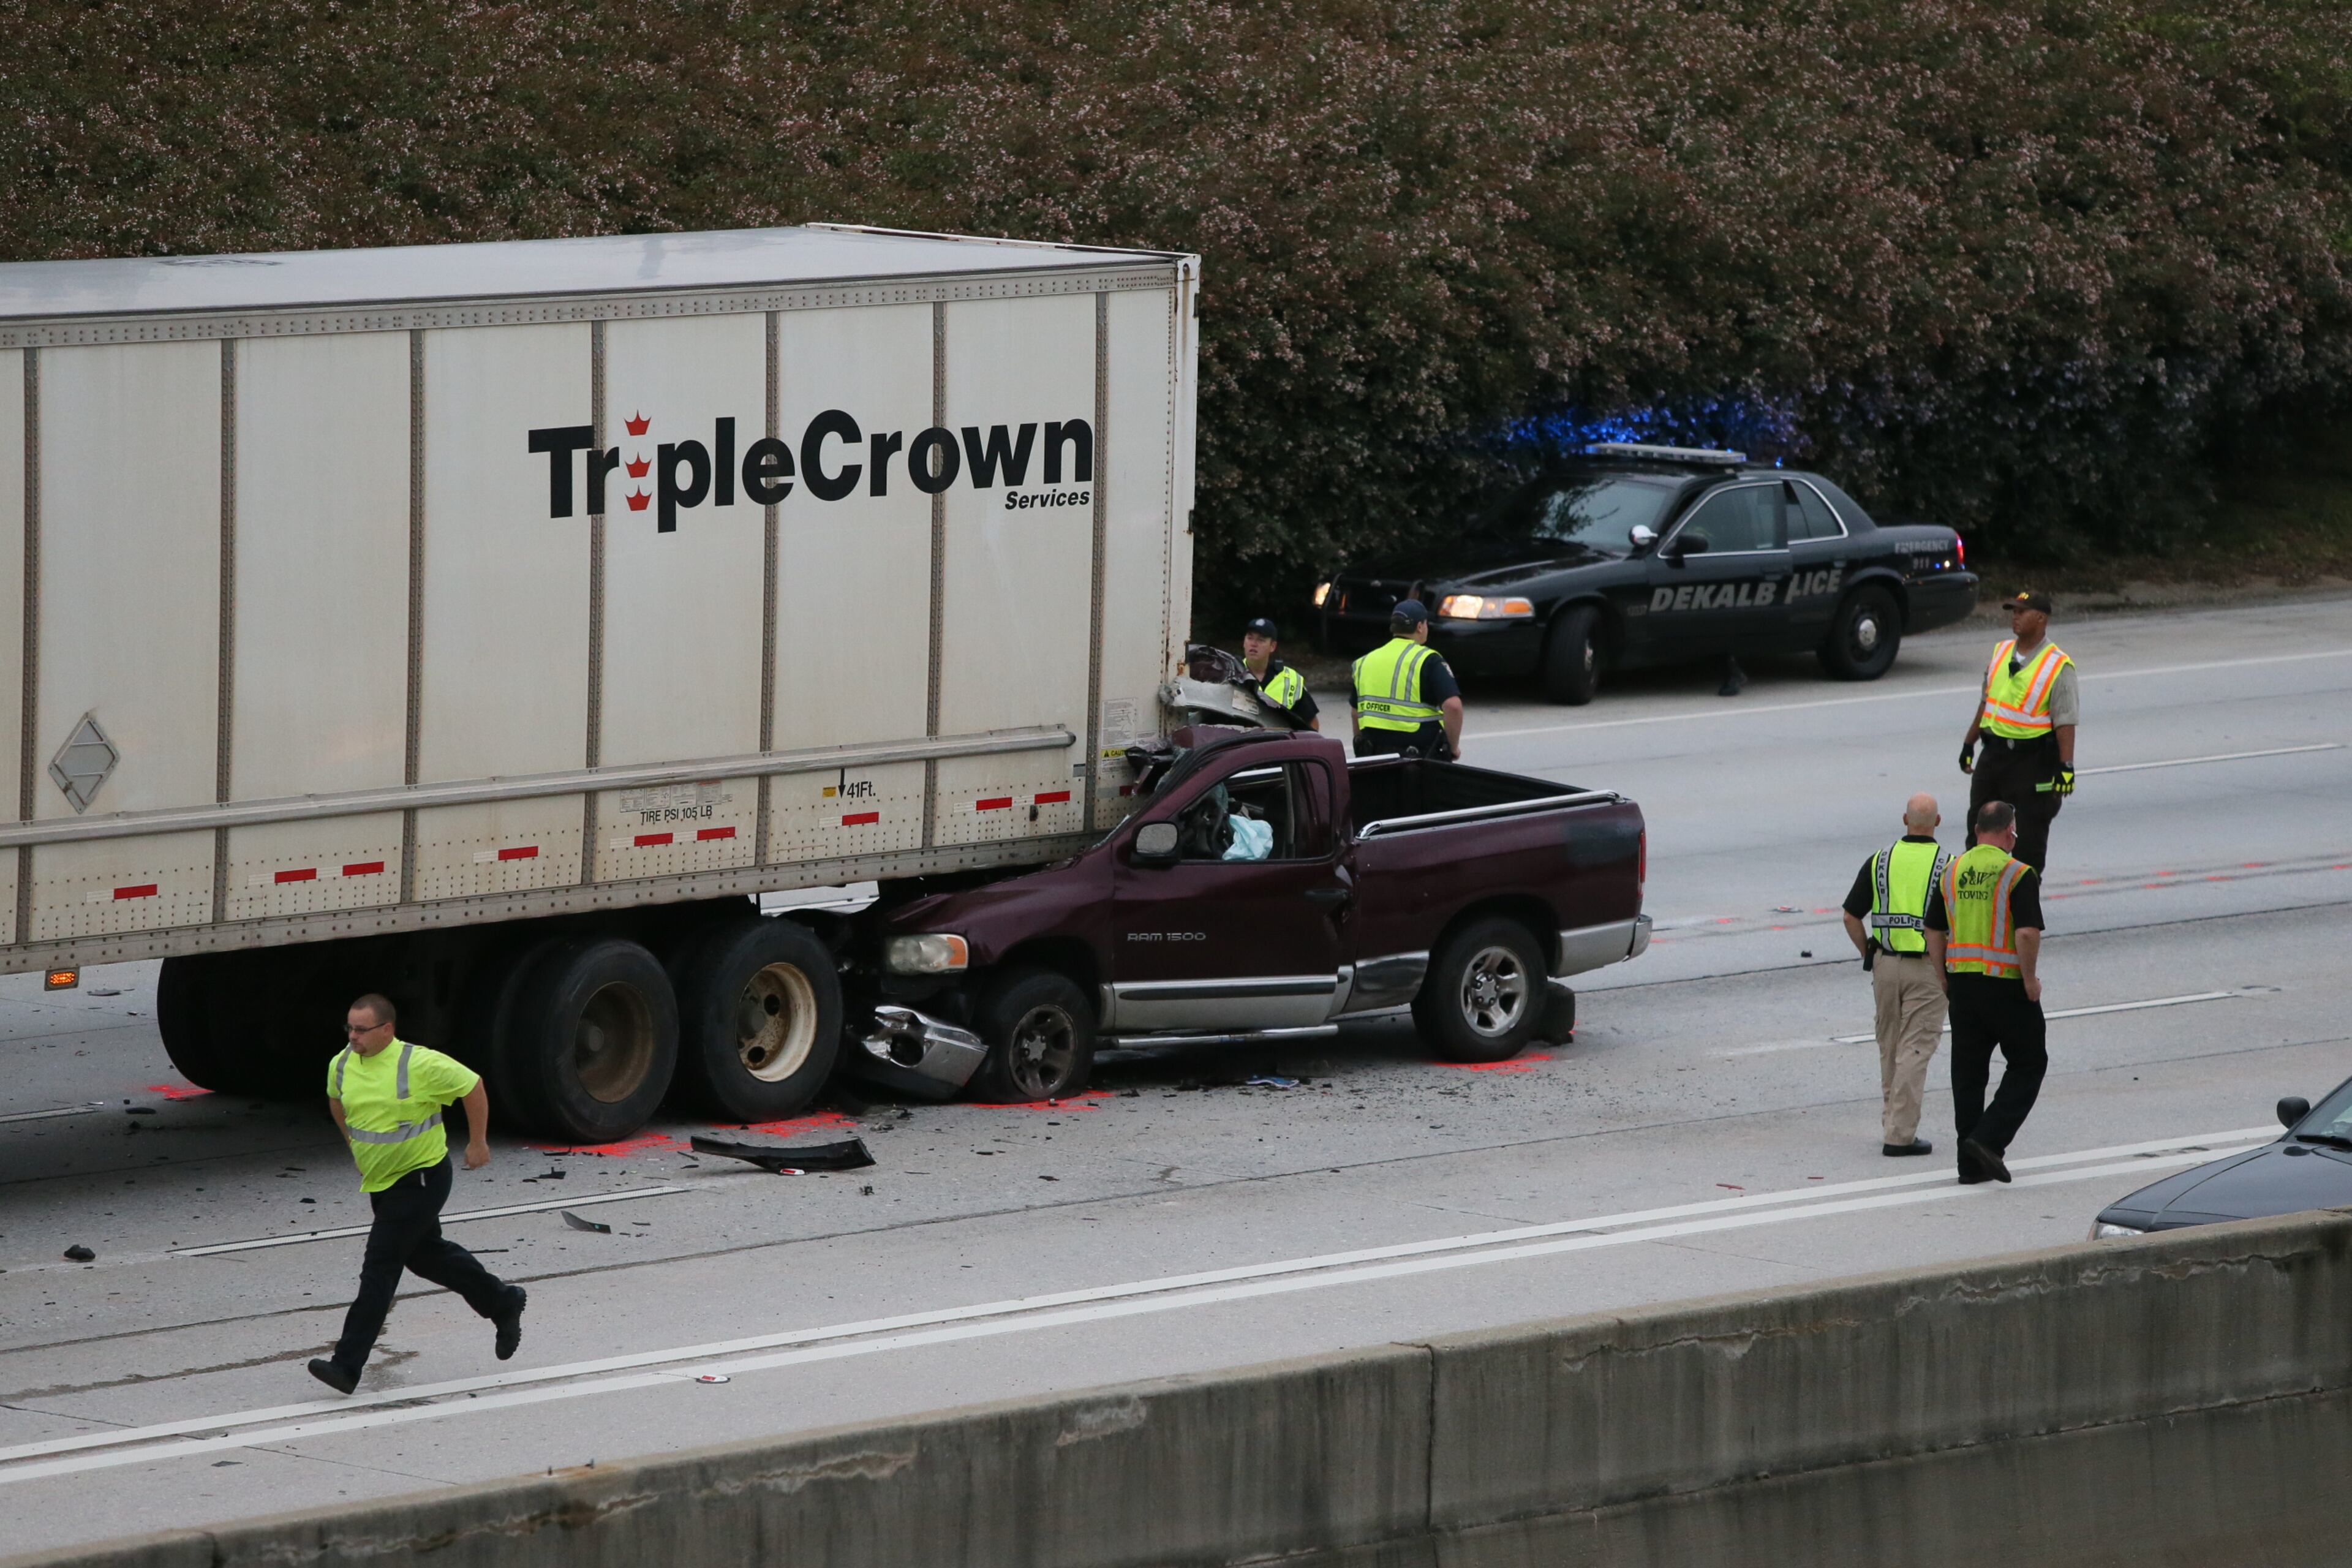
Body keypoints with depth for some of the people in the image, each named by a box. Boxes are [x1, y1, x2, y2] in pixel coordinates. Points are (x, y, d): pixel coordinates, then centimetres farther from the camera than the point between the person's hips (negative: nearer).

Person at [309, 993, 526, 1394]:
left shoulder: (419, 1065, -21)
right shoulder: (342, 1065, -3)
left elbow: (473, 1086, -9)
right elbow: (337, 1101, 21)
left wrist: (477, 1144, -3)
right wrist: (355, 1146, 24)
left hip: (420, 1179, -8)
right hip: (378, 1181, 8)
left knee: (380, 1267, -12)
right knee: (425, 1255, 20)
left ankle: (348, 1365, -13)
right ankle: (504, 1304, 41)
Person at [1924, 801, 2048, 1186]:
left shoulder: (1952, 873, 7)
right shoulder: (2019, 875, -11)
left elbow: (1934, 931, 10)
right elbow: (2027, 933, -21)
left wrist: (1945, 978, 18)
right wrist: (2030, 979, -9)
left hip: (1962, 981, 5)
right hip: (2007, 984, -5)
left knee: (1968, 1071, 10)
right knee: (2028, 1065, 8)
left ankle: (1971, 1162, 10)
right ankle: (1989, 1140, -7)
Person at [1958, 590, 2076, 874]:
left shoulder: (2058, 666, -13)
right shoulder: (2001, 653, 9)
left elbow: (2065, 721, -17)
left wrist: (2066, 766, -25)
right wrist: (1969, 744, 21)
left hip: (2034, 759, -7)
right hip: (1994, 753, 7)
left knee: (2029, 839, 0)